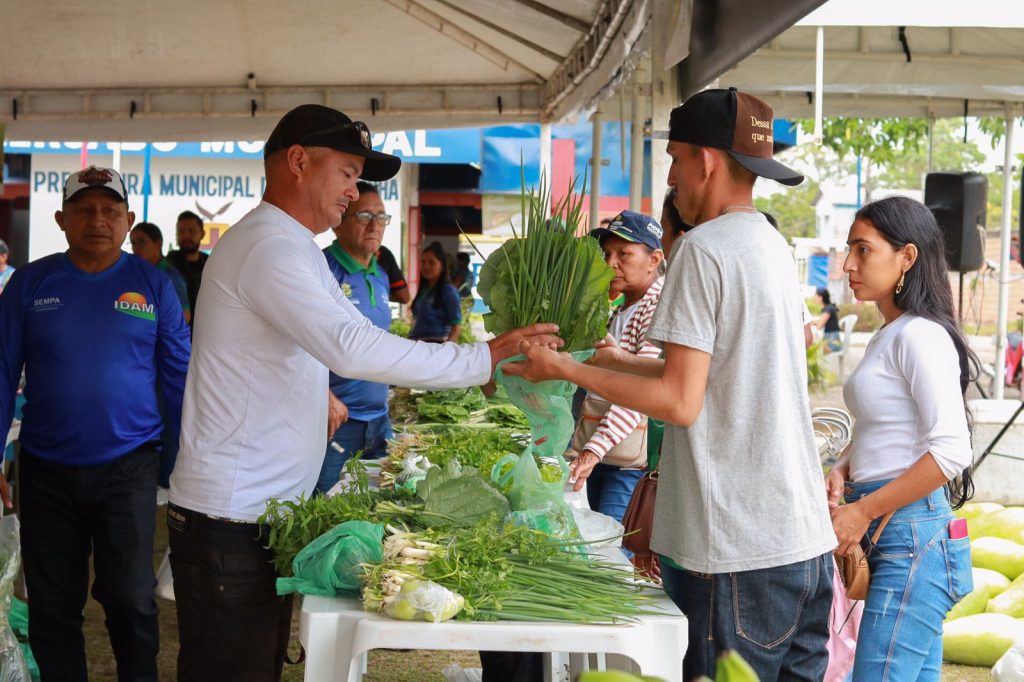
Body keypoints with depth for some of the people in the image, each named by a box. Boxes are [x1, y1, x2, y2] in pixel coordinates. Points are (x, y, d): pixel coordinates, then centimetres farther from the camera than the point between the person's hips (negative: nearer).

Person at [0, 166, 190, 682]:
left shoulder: (152, 284, -1)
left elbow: (178, 376, 3)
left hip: (129, 469, -1)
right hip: (46, 471, 1)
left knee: (131, 600, 5)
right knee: (52, 606, 12)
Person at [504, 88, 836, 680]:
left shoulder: (705, 249, -13)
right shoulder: (772, 244, 14)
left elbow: (681, 402, -17)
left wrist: (569, 370, -7)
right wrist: (609, 359, 26)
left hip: (739, 552, -9)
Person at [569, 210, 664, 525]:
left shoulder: (661, 306, -11)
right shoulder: (620, 310, 18)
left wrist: (594, 449, -30)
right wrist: (578, 450, 12)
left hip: (632, 463, -9)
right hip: (598, 455, 9)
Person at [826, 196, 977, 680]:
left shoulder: (920, 335, -13)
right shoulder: (887, 336, 17)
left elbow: (951, 451, -20)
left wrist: (863, 511, -16)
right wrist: (842, 472, 5)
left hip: (913, 535, -10)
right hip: (886, 533, 10)